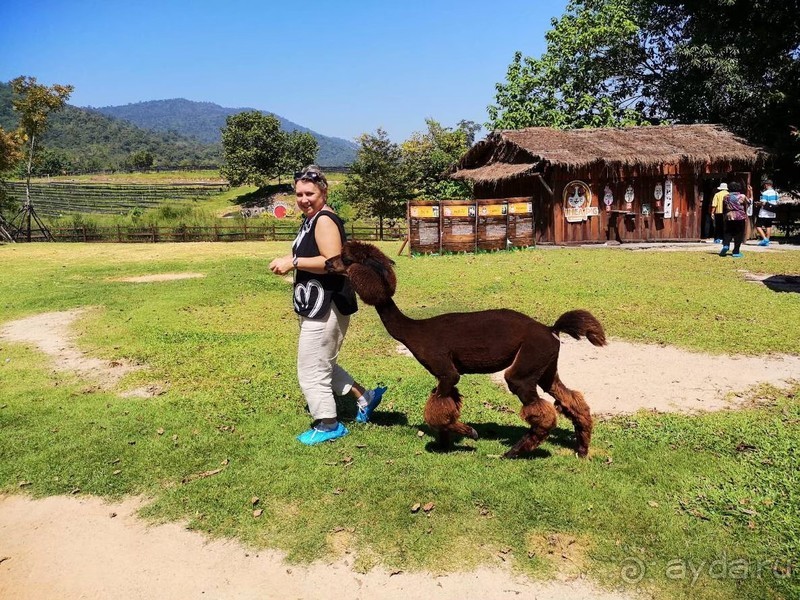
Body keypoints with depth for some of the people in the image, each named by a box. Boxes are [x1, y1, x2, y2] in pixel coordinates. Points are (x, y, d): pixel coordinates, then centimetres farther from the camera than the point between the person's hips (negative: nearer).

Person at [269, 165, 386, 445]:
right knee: (322, 364, 22)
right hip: (318, 305, 11)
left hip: (326, 305, -11)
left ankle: (328, 425, 15)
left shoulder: (325, 220, -16)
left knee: (311, 369, -1)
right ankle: (365, 397, 32)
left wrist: (294, 262, -22)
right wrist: (292, 263, 10)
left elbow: (332, 261, -26)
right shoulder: (311, 220, 16)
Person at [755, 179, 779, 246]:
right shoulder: (776, 193, 9)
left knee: (758, 226, -2)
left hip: (764, 213, -7)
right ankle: (767, 241, 15)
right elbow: (777, 203, 12)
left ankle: (764, 239, -15)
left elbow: (763, 203, -20)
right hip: (772, 213, 7)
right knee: (768, 226, 14)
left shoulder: (765, 193, -15)